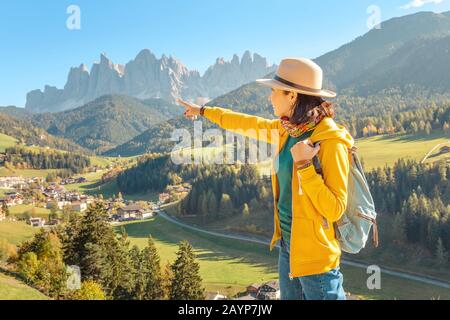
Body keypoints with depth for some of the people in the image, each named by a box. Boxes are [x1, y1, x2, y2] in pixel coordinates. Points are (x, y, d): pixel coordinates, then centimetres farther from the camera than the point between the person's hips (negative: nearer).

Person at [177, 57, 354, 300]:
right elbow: (247, 123, 17)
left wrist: (303, 165, -27)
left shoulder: (331, 141, -20)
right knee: (288, 296, 19)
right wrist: (203, 111, 27)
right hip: (287, 244, 7)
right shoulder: (286, 130, 1)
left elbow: (334, 209, -21)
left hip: (315, 253, -7)